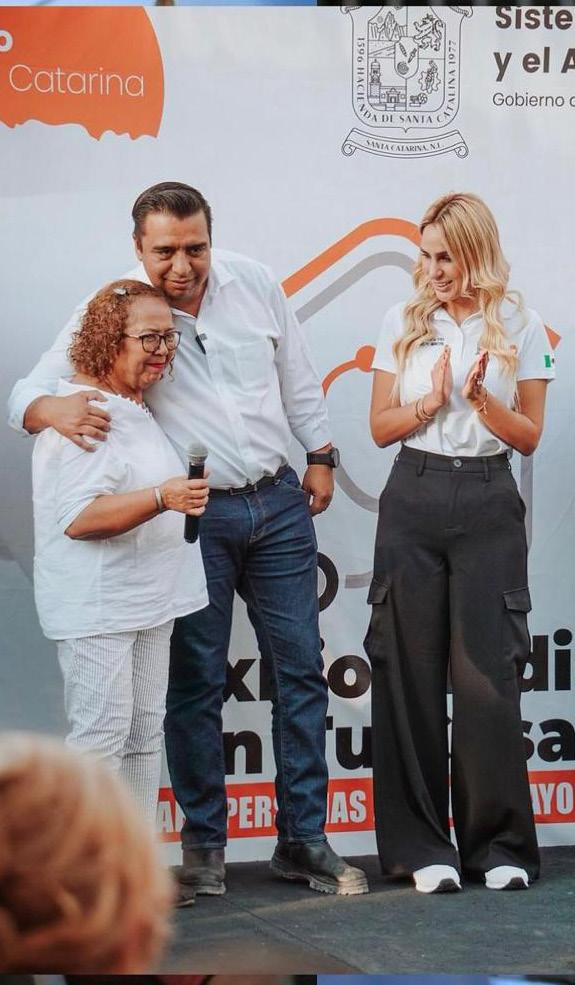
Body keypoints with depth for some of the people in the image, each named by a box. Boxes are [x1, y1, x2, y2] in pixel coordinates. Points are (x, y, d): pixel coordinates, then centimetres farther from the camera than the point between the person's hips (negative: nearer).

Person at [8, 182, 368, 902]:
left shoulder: (253, 283, 1)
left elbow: (297, 376, 14)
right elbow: (29, 393, -12)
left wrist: (320, 455, 15)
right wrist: (53, 410, -35)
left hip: (278, 504, 3)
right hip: (190, 515, -3)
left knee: (299, 670, 5)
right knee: (196, 682, 2)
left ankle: (303, 840, 15)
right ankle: (203, 846, 15)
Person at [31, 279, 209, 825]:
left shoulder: (135, 406, 16)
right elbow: (77, 517, -24)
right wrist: (161, 499, -34)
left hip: (148, 600, 10)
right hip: (95, 607, -10)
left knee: (145, 735, 10)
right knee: (100, 738, -11)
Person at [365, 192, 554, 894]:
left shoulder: (520, 328, 3)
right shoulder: (404, 324, 8)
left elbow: (528, 435, 4)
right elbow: (381, 427, 8)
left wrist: (480, 396, -14)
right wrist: (433, 400, -10)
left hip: (488, 501, -1)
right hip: (414, 499, 2)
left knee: (488, 671, -4)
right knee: (410, 671, 0)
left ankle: (499, 843, 6)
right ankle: (422, 844, 8)